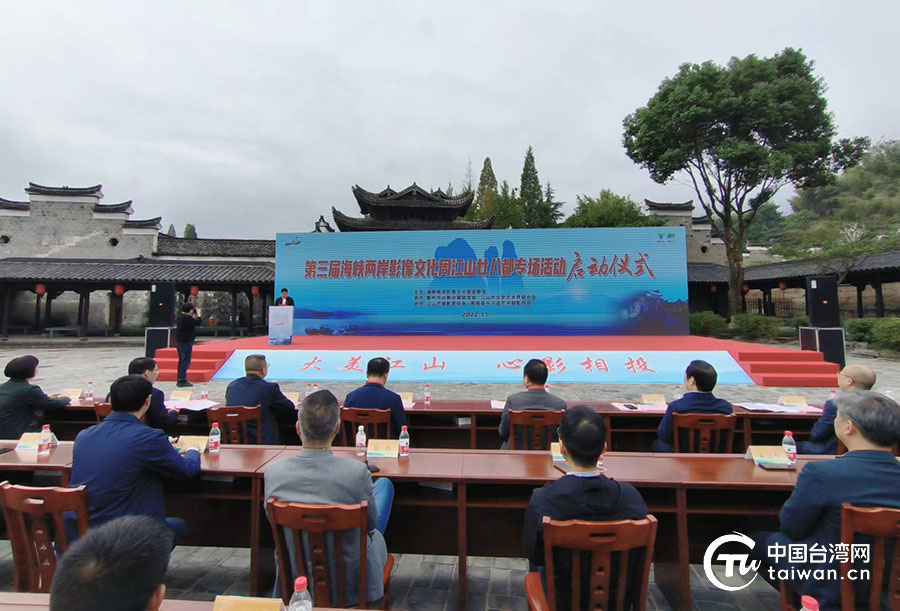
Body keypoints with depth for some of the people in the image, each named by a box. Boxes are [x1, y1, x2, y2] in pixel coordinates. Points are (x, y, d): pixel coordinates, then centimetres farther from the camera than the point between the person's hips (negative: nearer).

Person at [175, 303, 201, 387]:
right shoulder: (187, 318, -19)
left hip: (179, 342, 11)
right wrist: (198, 315, -5)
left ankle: (180, 380, 22)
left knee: (181, 361, 16)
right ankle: (182, 381, -8)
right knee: (185, 361, -8)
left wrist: (194, 317, 17)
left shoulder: (180, 317, 13)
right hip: (186, 342, -11)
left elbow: (192, 323, 21)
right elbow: (198, 323, -20)